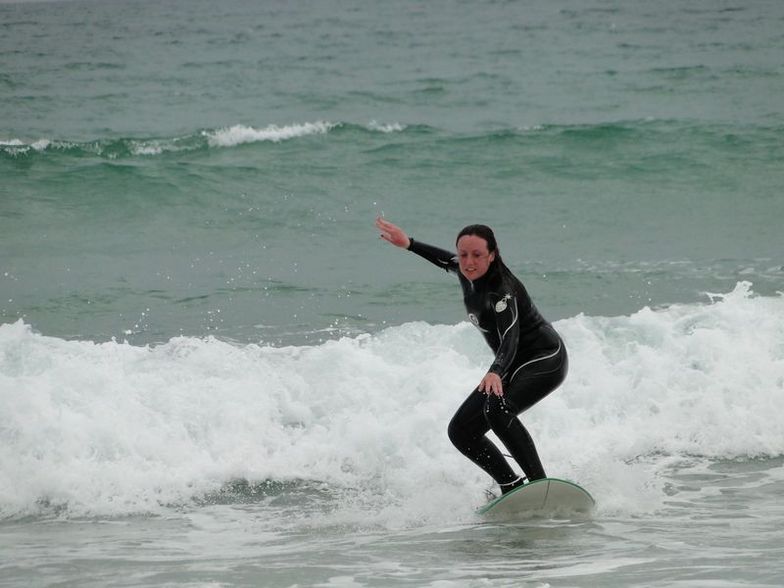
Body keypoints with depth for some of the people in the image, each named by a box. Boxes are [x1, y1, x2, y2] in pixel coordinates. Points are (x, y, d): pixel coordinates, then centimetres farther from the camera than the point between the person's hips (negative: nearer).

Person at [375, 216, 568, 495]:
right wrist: (408, 244, 22)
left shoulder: (502, 291, -29)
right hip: (513, 366, 9)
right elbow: (449, 262, 21)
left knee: (497, 408, -36)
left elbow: (510, 339, -43)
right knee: (461, 431, 1)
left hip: (545, 361, -9)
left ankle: (541, 485, -34)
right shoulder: (468, 273, -5)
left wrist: (495, 373, -60)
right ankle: (512, 487, 3)